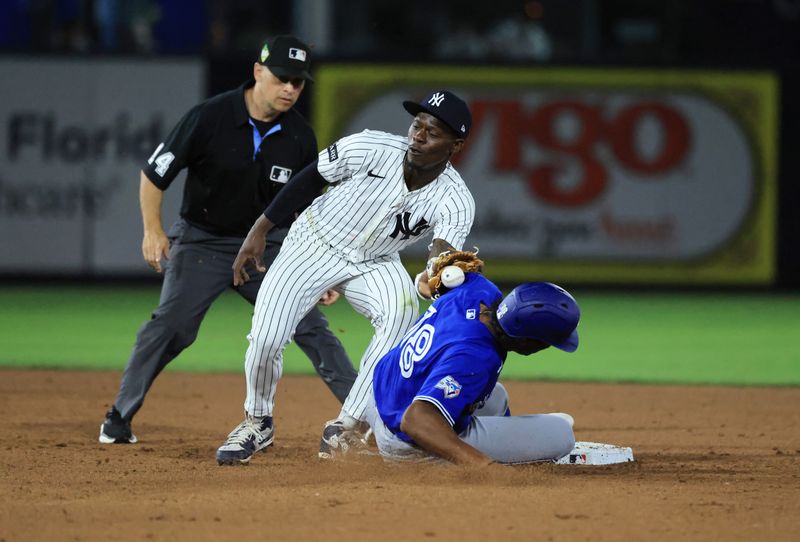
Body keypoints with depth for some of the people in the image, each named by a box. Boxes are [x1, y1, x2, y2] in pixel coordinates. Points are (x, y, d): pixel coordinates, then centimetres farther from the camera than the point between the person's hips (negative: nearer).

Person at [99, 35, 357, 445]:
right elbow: (154, 173, -10)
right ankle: (119, 418, -5)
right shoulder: (210, 118, -18)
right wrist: (152, 230, -19)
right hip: (202, 241, -3)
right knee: (170, 325, -18)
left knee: (310, 325, -7)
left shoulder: (301, 138, -6)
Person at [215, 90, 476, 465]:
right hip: (314, 243, 0)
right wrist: (260, 229, -7)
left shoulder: (455, 201, -24)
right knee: (265, 338, -13)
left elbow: (444, 254, -40)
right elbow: (310, 178, -9)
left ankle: (345, 427, -21)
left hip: (373, 264, 0)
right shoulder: (370, 149, -25)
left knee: (401, 310, -31)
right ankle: (257, 422, 19)